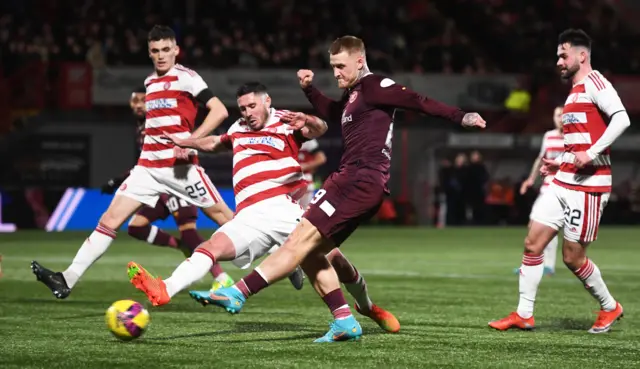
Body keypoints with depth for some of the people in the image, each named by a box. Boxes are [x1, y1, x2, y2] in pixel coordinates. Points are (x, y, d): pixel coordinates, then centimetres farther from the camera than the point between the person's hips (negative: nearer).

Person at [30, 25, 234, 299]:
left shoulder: (186, 78, -6)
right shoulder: (150, 82, 16)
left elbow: (219, 111, -14)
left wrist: (191, 141, -20)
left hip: (180, 166, -6)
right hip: (149, 166, 6)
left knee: (222, 215, -3)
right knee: (111, 218, -4)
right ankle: (68, 279, -8)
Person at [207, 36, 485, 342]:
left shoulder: (375, 87, -4)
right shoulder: (352, 95, 23)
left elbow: (419, 102, -12)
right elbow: (330, 114, 44)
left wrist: (460, 117, -22)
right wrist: (309, 89, 30)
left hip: (363, 181, -10)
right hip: (348, 179, 10)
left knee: (302, 239, -15)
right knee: (310, 252, 8)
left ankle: (238, 293, -22)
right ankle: (345, 323, 7)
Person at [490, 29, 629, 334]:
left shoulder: (593, 82, -10)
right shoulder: (574, 92, 19)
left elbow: (621, 118, -23)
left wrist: (592, 153, -27)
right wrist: (560, 163, 16)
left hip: (588, 185, -9)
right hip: (563, 183, 9)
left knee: (572, 257, -2)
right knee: (532, 243, 3)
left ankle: (609, 308, 19)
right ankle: (524, 314, 9)